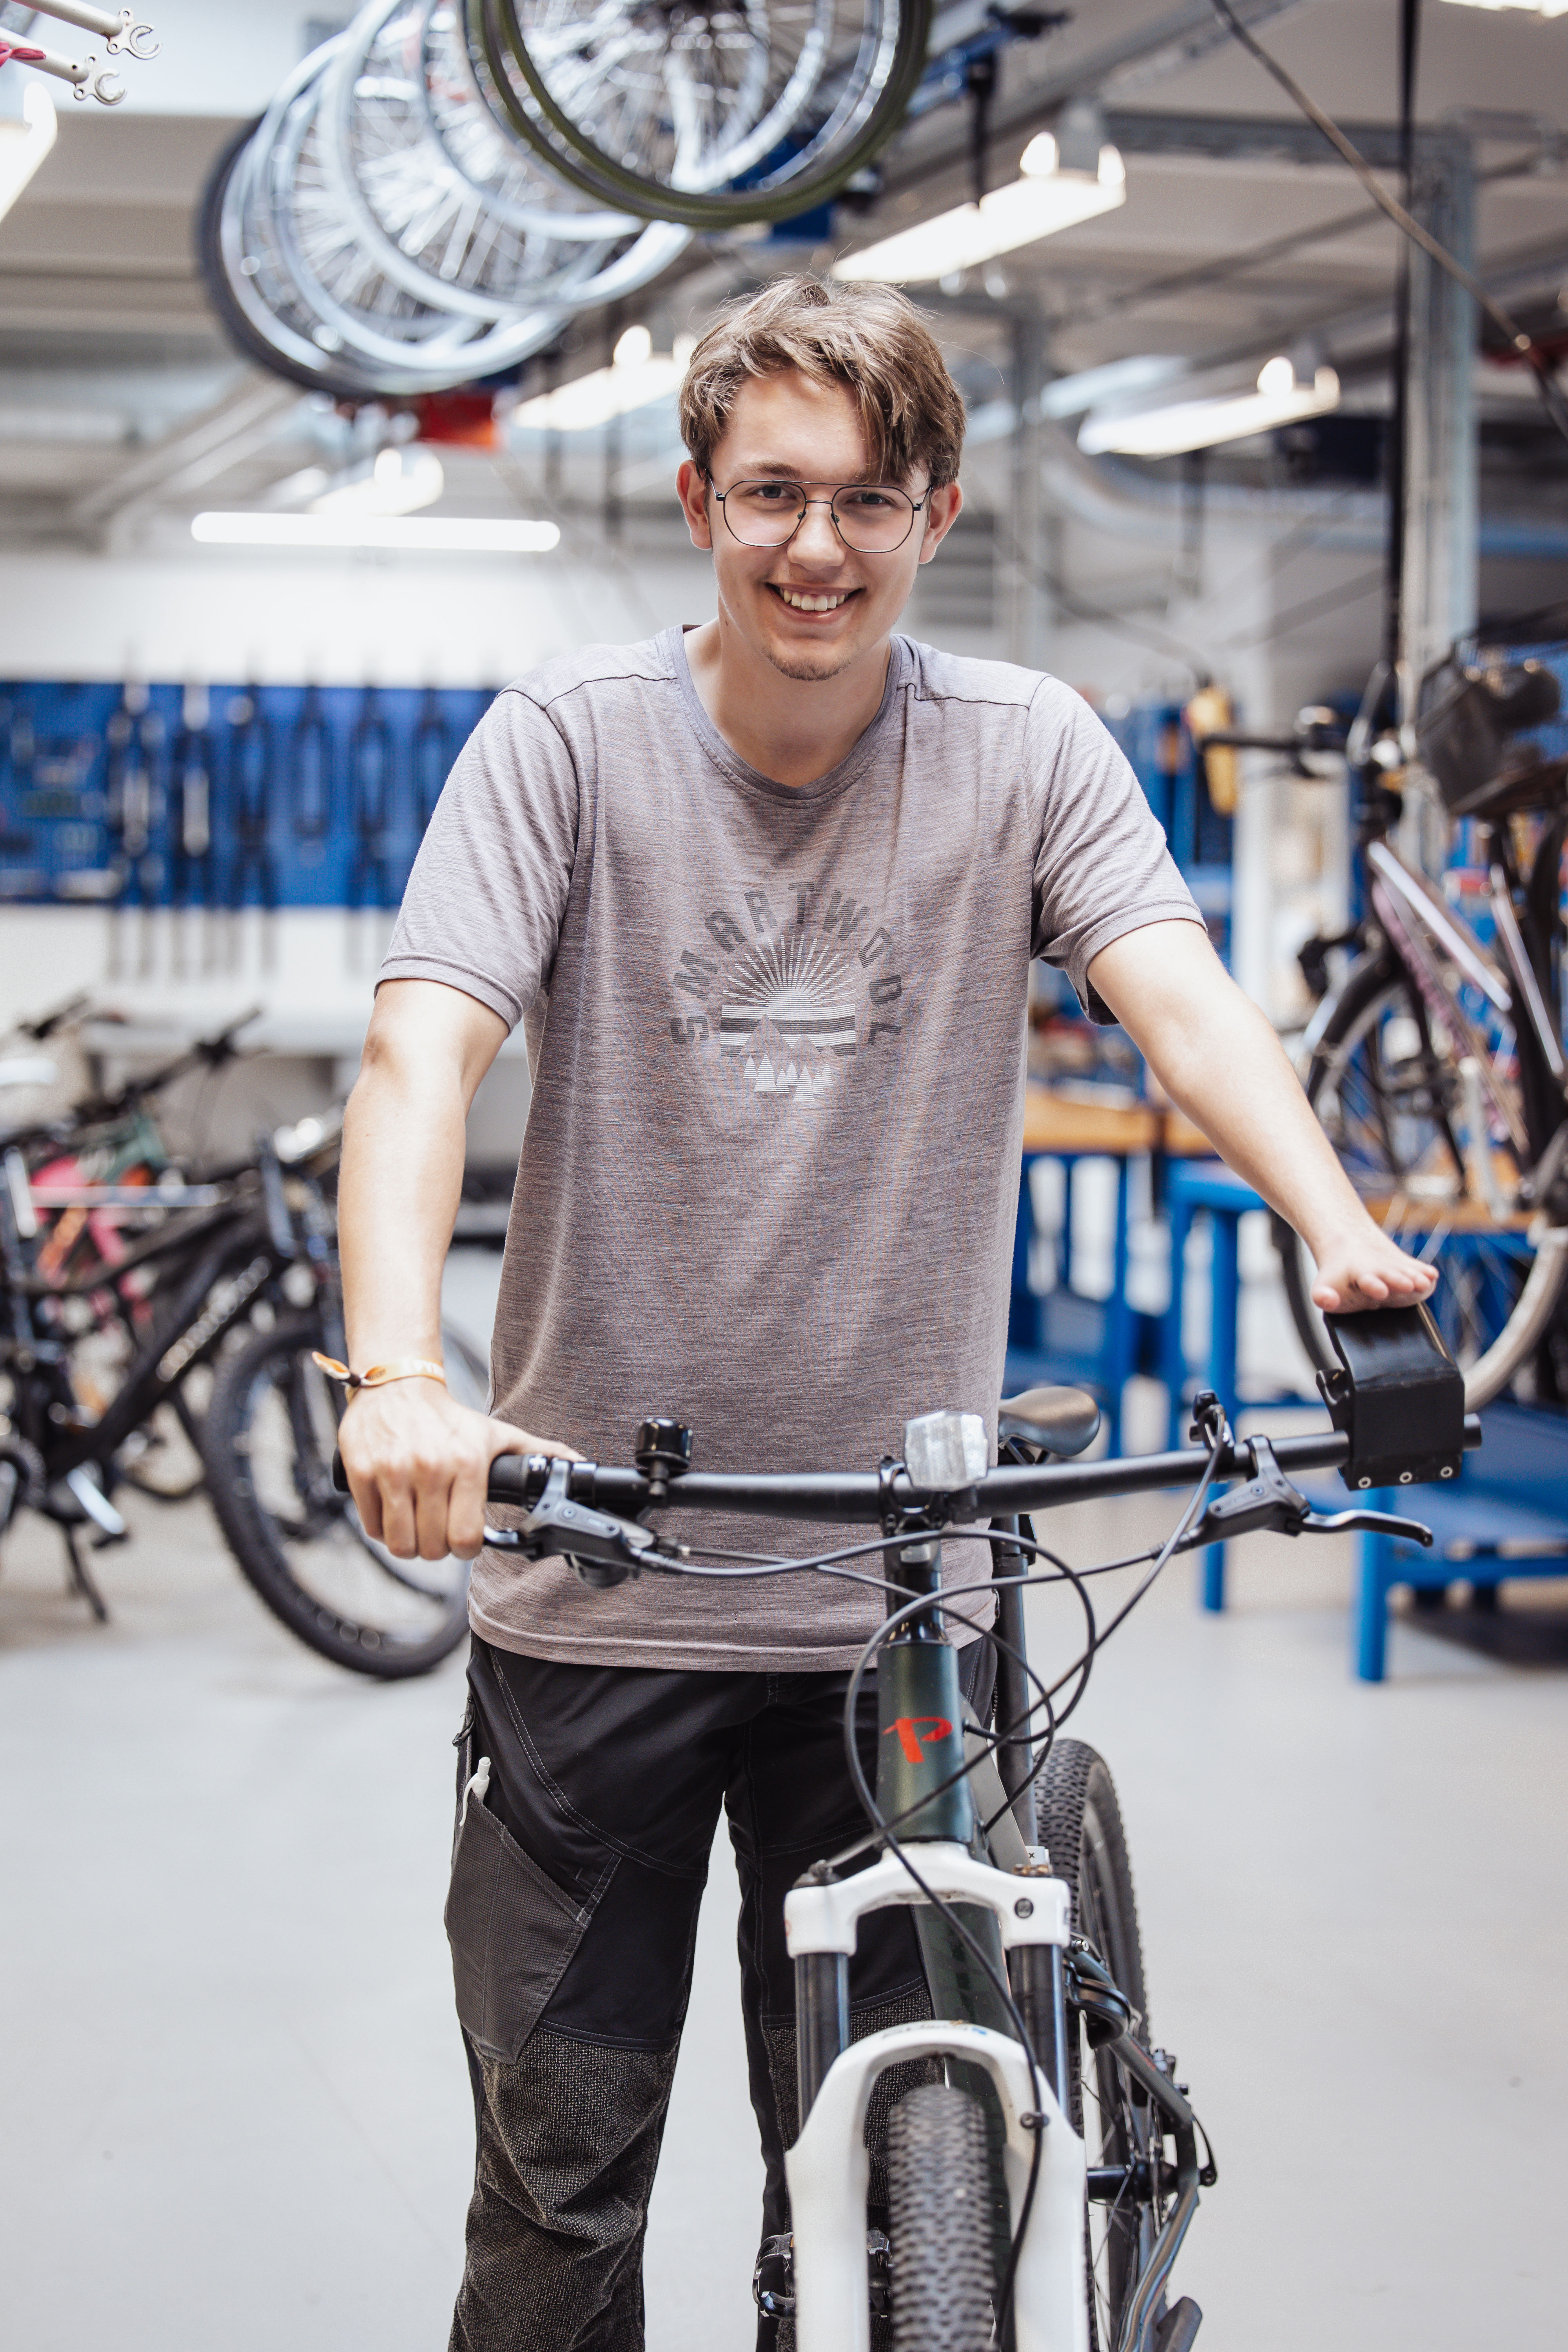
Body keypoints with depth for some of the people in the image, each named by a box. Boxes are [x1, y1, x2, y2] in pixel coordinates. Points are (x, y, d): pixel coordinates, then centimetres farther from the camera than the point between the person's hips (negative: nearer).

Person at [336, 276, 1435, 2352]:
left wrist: (1341, 1240, -34)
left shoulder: (1026, 752, 0)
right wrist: (400, 1375, -33)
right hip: (592, 1589, -1)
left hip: (899, 1601, 1)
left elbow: (1182, 999, -13)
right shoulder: (568, 741, -4)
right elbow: (423, 1051, -15)